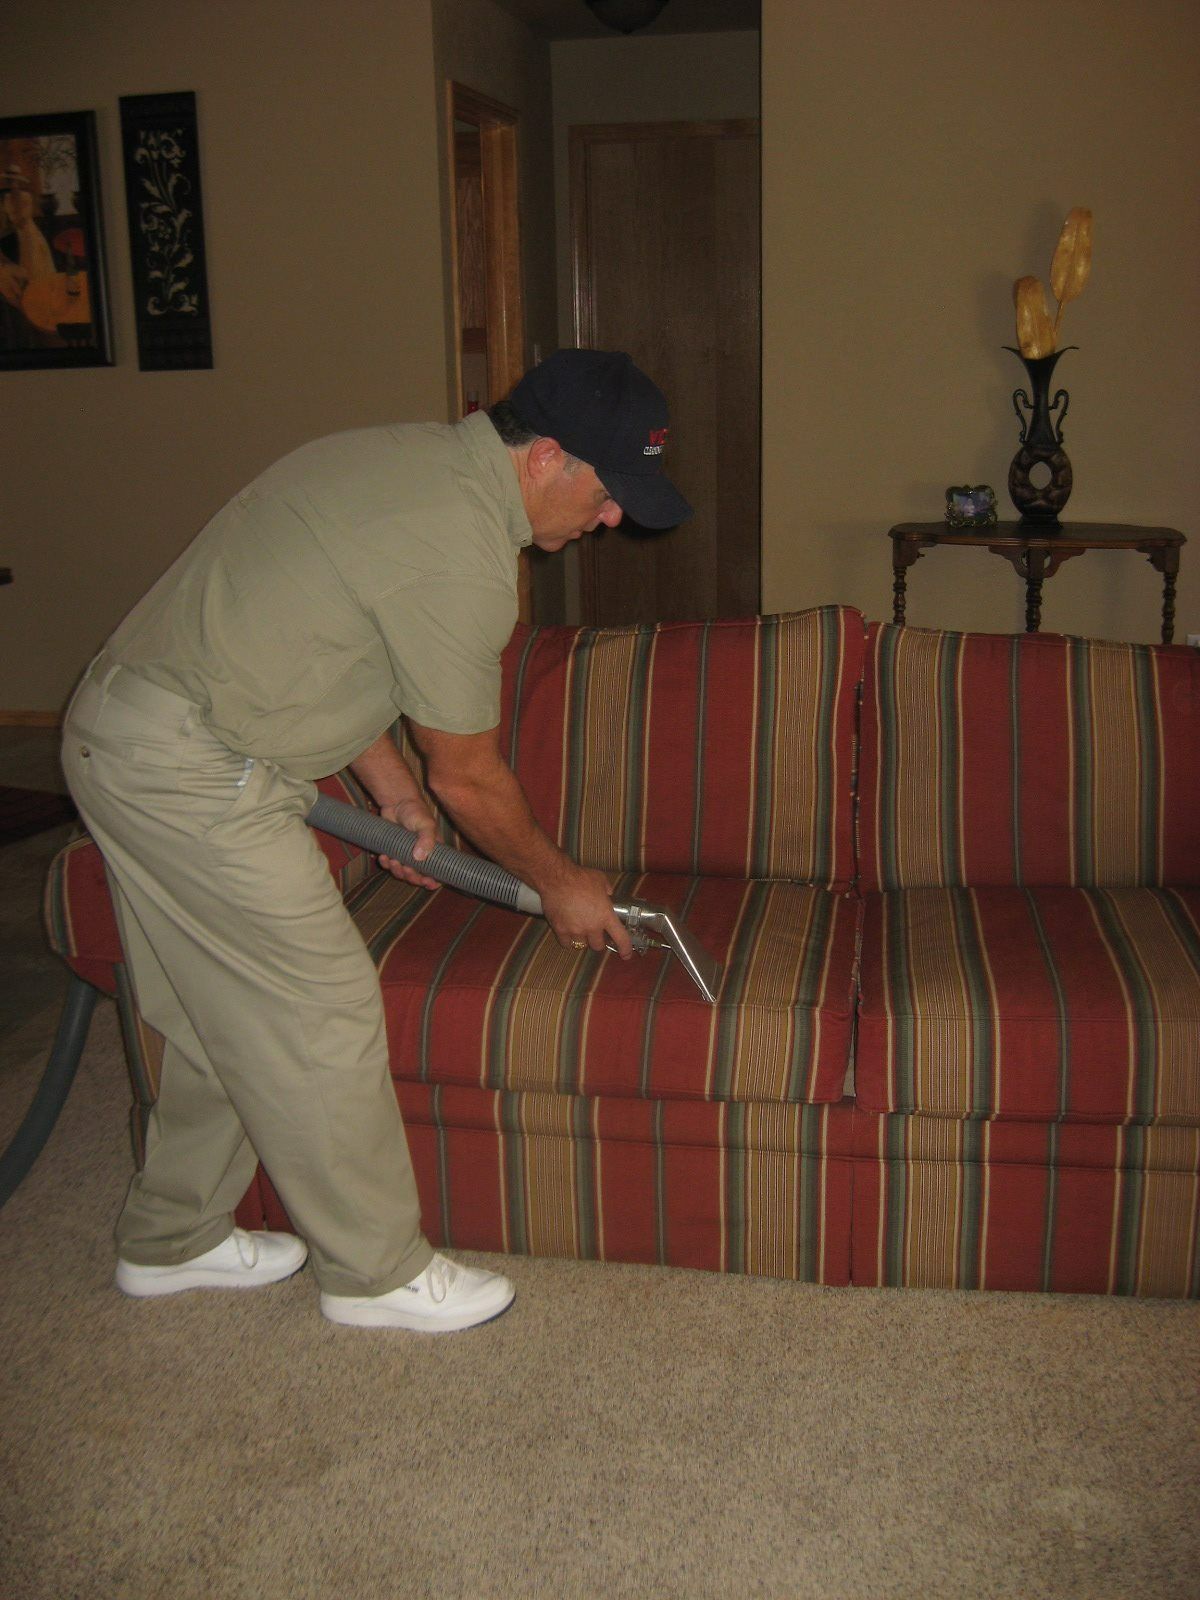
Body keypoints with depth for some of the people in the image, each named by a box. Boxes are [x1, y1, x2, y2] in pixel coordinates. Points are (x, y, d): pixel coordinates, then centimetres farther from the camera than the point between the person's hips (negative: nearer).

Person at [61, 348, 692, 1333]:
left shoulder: (415, 456, 11)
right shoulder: (462, 548, -20)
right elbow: (467, 775, -11)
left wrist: (392, 786, 21)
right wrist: (559, 883, 5)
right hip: (190, 771, -10)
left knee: (229, 1007, 19)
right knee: (322, 1010, 0)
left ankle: (172, 1241, 36)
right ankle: (375, 1271, 17)